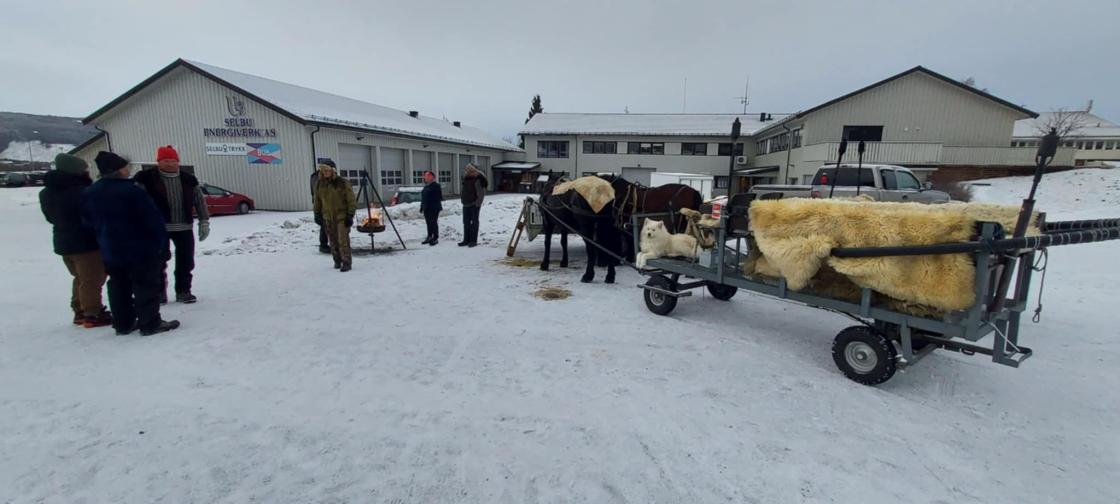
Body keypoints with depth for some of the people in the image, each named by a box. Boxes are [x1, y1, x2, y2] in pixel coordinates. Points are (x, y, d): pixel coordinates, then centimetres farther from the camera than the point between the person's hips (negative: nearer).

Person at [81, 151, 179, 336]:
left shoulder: (89, 193, 7)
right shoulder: (131, 191, -17)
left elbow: (88, 223, 13)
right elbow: (152, 220, -17)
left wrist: (104, 241, 21)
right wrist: (161, 243, -6)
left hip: (109, 251, 8)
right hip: (140, 250, -7)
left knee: (118, 287, 14)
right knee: (146, 286, -2)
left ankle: (123, 323, 20)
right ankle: (150, 323, 0)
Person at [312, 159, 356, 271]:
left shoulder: (343, 183, -10)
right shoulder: (319, 184, 5)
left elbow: (351, 200, -9)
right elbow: (317, 201, 16)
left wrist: (350, 215, -12)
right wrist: (317, 214, 14)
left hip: (342, 217, -5)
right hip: (328, 218, 5)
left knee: (343, 240, -10)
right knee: (333, 241, 10)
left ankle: (346, 263, -4)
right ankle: (337, 261, 24)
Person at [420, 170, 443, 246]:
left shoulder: (436, 186, -9)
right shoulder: (426, 187, 17)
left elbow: (439, 197, -13)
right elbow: (423, 198, 22)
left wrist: (436, 206, -17)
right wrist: (422, 207, 20)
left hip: (434, 208, -8)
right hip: (426, 208, 8)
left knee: (434, 223, -7)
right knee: (429, 223, 13)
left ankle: (435, 238, -2)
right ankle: (429, 237, 23)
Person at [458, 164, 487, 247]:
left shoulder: (477, 179, -14)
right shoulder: (465, 178, 10)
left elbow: (481, 193, -18)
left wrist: (478, 203, -19)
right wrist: (462, 197, 16)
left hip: (474, 204, -8)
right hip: (466, 204, 8)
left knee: (474, 222, 0)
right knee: (466, 222, 11)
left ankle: (473, 240, 4)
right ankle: (466, 240, 19)